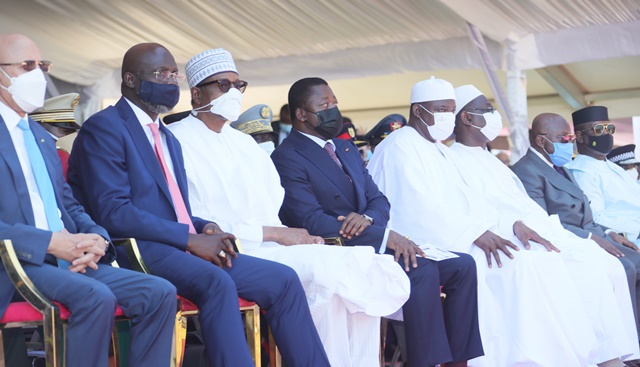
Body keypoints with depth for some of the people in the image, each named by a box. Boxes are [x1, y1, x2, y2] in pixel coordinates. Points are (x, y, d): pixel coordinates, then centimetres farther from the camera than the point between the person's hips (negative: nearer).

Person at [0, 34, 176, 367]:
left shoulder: (42, 138, 23)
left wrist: (96, 238, -2)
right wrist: (50, 242, -20)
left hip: (70, 261, 7)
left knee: (161, 293, -11)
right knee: (96, 297, -33)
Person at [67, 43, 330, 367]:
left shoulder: (169, 139, 24)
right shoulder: (104, 128, -4)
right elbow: (112, 211, -15)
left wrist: (206, 229, 0)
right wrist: (190, 238, -17)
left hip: (184, 248, 8)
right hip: (139, 252, -8)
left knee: (283, 279, -6)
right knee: (217, 282, -35)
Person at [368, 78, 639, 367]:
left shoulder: (441, 152, 24)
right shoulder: (400, 147, -4)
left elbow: (471, 199, 16)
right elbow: (420, 208, -17)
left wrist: (512, 223, -1)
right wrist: (475, 233, -23)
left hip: (460, 237, 9)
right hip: (434, 244, -9)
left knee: (544, 258, -9)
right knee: (520, 263, -26)